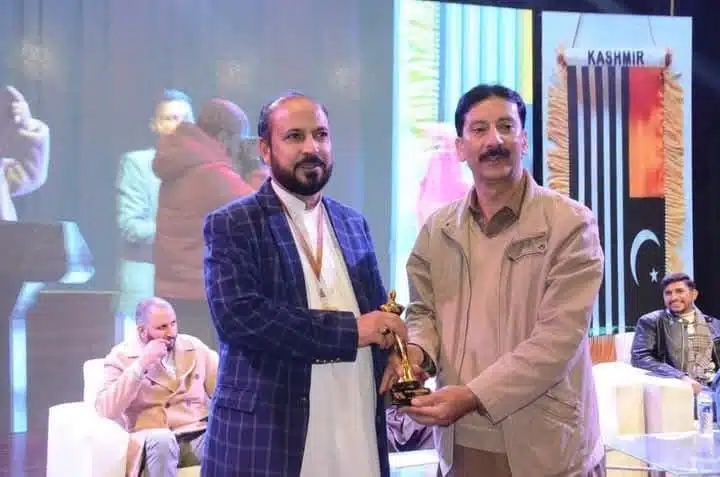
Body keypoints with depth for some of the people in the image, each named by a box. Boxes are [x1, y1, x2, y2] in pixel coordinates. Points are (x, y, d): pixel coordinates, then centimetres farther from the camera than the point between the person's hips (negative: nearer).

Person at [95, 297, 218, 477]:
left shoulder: (195, 347, 14)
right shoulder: (121, 356, 4)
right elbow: (106, 410, -10)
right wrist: (141, 365, -15)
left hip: (198, 434, 2)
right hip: (153, 439, -2)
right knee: (161, 440, -37)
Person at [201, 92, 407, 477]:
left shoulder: (353, 224, 12)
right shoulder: (230, 226, -4)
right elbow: (238, 316, -18)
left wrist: (395, 359, -5)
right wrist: (350, 330, -18)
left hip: (357, 429, 5)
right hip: (266, 430, -4)